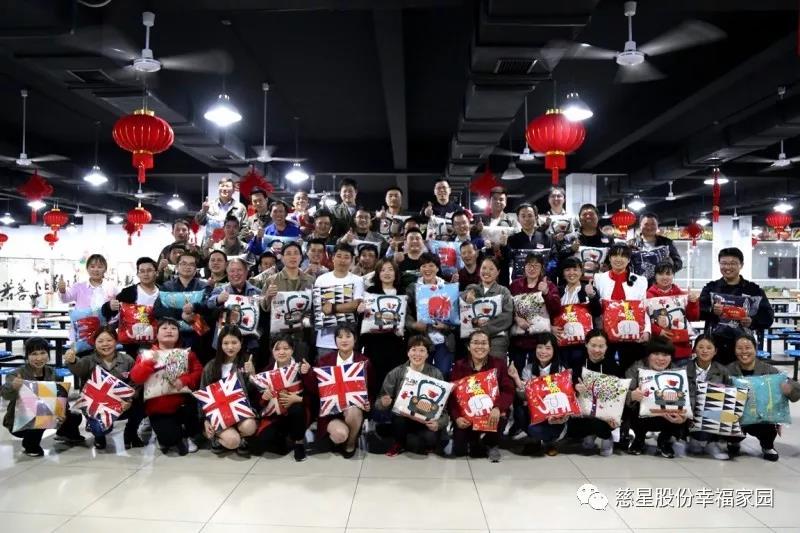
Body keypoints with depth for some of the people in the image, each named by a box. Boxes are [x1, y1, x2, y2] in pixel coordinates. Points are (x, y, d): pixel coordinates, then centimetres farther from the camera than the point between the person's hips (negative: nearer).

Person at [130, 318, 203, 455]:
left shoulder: (187, 354, 6)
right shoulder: (147, 354, 2)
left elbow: (199, 372, -6)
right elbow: (135, 378, -10)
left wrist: (184, 380, -23)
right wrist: (149, 362, -23)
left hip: (182, 404, 2)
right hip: (159, 409, -2)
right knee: (170, 438, -21)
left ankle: (187, 436, 7)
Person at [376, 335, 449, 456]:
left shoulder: (436, 374, -2)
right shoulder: (396, 373, -2)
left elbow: (443, 406, -2)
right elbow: (379, 403, 0)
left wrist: (439, 423, -23)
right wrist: (383, 403, -25)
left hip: (426, 422, 0)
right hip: (402, 421, 0)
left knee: (431, 439, -32)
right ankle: (399, 442, 3)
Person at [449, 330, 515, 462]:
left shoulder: (499, 364, 1)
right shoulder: (459, 366, 2)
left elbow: (508, 391, -8)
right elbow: (453, 395, -4)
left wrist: (498, 408, -27)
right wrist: (457, 417, -20)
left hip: (491, 414, 0)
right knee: (459, 450, -14)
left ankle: (491, 445, 4)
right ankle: (479, 443, 23)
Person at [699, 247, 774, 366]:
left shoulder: (753, 289, 7)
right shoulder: (711, 288, 8)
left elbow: (768, 316, 3)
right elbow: (697, 310, -1)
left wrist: (752, 321, -17)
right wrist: (711, 310, -22)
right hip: (714, 346, 0)